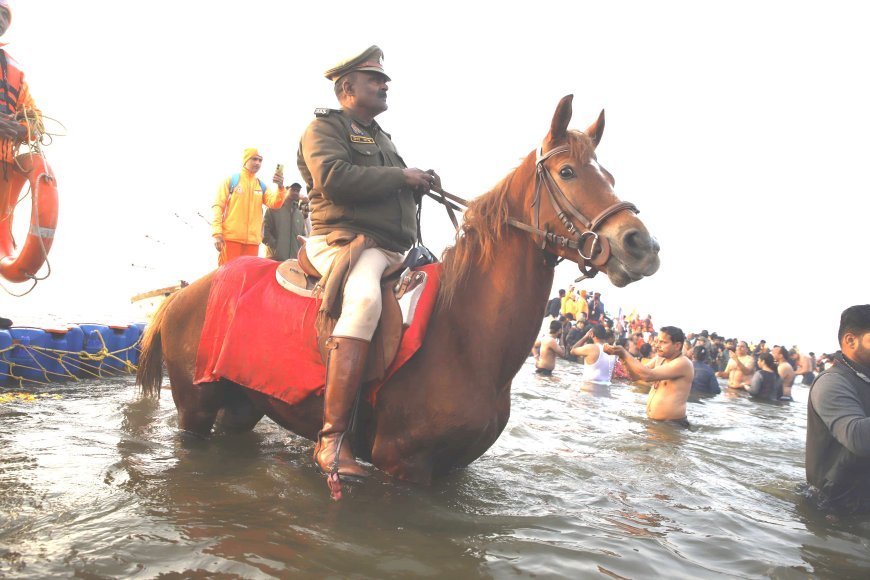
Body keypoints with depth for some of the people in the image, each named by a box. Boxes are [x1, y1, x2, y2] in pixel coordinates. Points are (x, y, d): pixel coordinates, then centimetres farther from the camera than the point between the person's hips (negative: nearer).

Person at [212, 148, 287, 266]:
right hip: (231, 237, -4)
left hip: (253, 240, 4)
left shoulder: (262, 186, 16)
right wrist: (217, 233, -12)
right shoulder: (230, 180, 6)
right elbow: (218, 206, 0)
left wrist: (280, 187, -22)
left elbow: (275, 203, -2)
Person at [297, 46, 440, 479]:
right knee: (365, 298, -38)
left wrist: (420, 183, 10)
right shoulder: (325, 127, 2)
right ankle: (331, 439, -38)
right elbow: (334, 178, -18)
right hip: (345, 241, -9)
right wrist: (400, 177, -11)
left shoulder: (379, 136, 27)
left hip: (397, 248, 9)